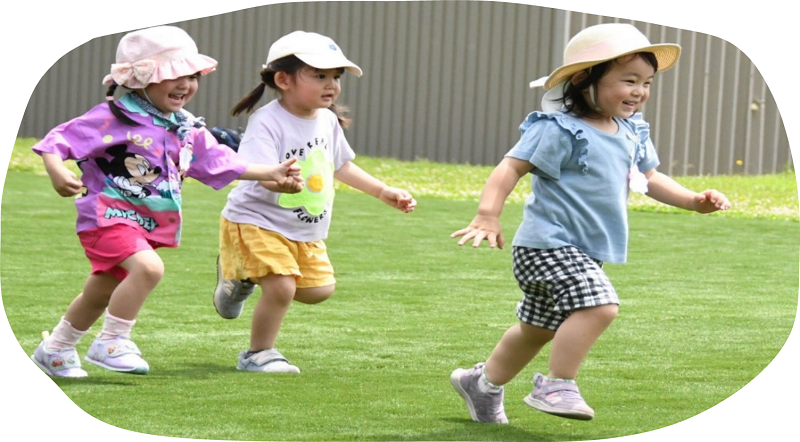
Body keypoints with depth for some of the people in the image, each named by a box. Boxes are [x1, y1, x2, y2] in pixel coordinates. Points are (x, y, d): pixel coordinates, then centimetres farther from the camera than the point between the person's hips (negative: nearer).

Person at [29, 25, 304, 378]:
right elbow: (58, 141, -16)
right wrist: (57, 172, -36)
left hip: (151, 226, 8)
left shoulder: (188, 131, 8)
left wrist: (272, 174, 6)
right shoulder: (113, 118, -14)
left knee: (101, 293, 18)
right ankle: (110, 344, -19)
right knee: (148, 267, -30)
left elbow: (224, 164, 14)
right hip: (108, 216, -8)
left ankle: (53, 352, 37)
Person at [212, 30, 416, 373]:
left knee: (319, 289, 13)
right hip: (257, 221, -8)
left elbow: (340, 165, 20)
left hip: (307, 233, 8)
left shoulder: (328, 121, 3)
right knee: (281, 288, -21)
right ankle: (258, 354, 4)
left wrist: (384, 191, 20)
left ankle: (244, 279, 32)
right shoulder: (267, 122, -22)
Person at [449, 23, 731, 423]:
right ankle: (557, 386, -17)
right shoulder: (559, 131, -18)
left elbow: (650, 178, 20)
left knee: (538, 329, 22)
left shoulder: (632, 133, 8)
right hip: (550, 244, -9)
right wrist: (487, 216, -31)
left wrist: (694, 201, 6)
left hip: (582, 252, 9)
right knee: (599, 305, -27)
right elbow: (511, 167, -20)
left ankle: (483, 383, 41)